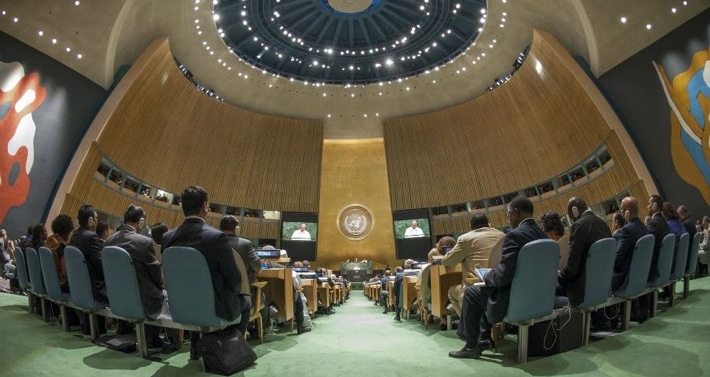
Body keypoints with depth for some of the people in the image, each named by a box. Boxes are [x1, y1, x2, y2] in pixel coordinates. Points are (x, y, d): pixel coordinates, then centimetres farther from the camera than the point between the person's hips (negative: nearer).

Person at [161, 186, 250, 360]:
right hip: (215, 308, -5)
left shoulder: (168, 238, -8)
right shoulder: (217, 237, -24)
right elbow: (234, 279, -17)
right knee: (244, 302, 25)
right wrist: (232, 293, 5)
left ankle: (196, 347, 40)